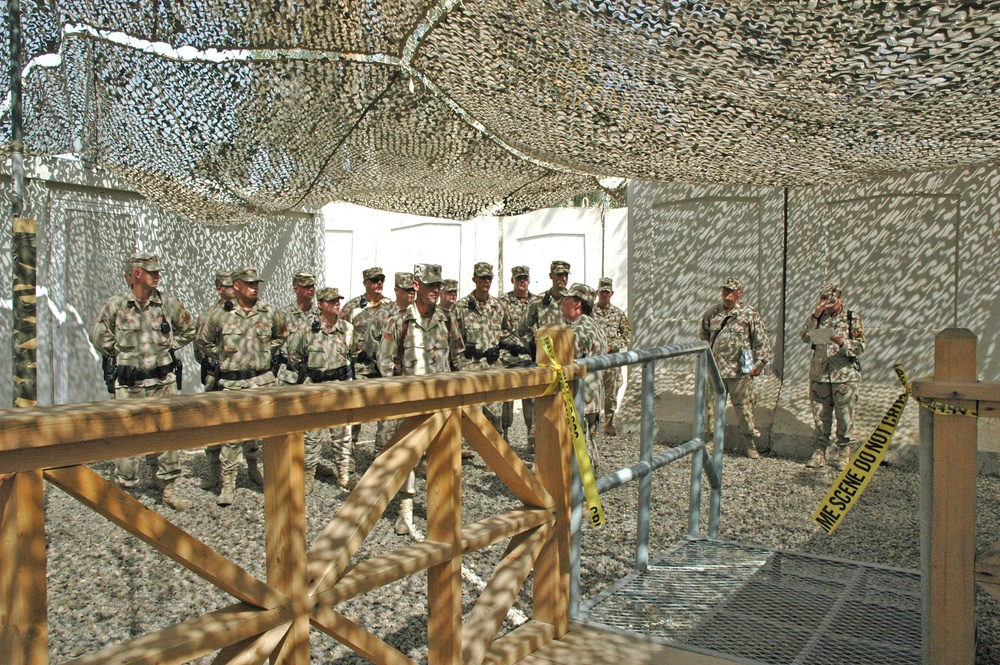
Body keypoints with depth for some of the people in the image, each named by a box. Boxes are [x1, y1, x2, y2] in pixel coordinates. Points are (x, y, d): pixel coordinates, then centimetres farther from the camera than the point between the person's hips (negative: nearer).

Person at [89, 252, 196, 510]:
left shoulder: (168, 304, 1)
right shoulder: (115, 305, -3)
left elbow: (188, 330, 15)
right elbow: (99, 336, 8)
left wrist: (168, 347, 7)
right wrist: (119, 355, 5)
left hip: (162, 381, 1)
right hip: (129, 384, -1)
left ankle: (169, 489, 16)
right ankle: (123, 487, 19)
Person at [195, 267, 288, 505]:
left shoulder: (270, 313, 2)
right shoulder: (221, 314, -3)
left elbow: (282, 335, 21)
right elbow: (202, 342, 10)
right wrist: (222, 356, 4)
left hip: (263, 380, 2)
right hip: (232, 382, -2)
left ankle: (253, 467, 36)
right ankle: (228, 484, 4)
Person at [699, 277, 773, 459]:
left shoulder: (749, 314, -1)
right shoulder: (712, 313, 8)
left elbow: (762, 340, 1)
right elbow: (704, 337, 23)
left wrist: (760, 362, -5)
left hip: (740, 371, -2)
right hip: (715, 370, 3)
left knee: (745, 409, 4)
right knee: (712, 406, 6)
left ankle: (751, 444, 17)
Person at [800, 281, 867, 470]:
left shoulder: (852, 318, 3)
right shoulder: (819, 318, 10)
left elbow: (862, 345, -1)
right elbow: (804, 337, -3)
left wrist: (844, 343, -20)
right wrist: (815, 316, -11)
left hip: (845, 375, -2)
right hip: (819, 374, 3)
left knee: (844, 415, 2)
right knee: (820, 415, 7)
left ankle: (843, 452, 14)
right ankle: (821, 450, 16)